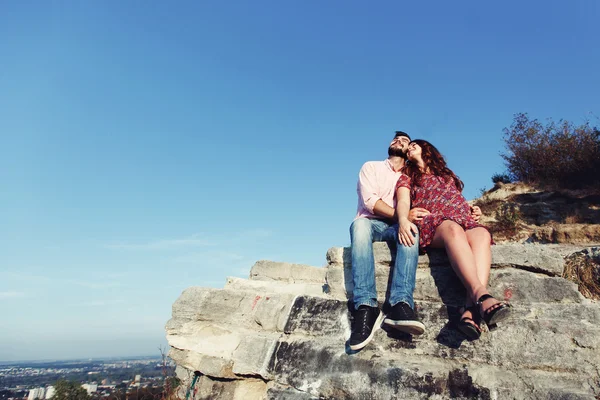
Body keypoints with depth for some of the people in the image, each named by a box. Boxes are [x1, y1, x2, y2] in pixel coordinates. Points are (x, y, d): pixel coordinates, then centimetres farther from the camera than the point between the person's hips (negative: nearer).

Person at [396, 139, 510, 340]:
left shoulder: (447, 175, 38)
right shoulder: (407, 176, 25)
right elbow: (403, 202, 4)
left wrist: (473, 209, 8)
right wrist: (403, 220, -18)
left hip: (464, 221, 3)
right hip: (430, 223, -3)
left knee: (481, 233, -33)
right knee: (453, 229, -39)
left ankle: (471, 308, -53)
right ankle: (481, 294, -56)